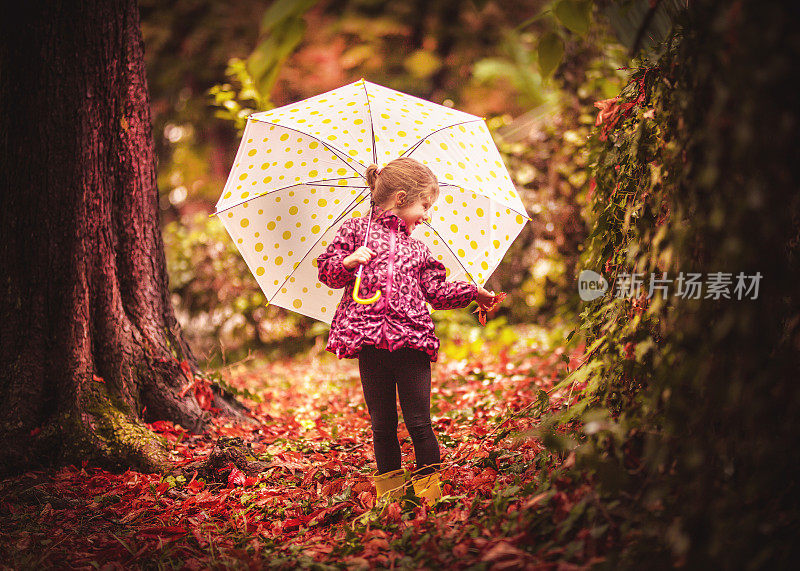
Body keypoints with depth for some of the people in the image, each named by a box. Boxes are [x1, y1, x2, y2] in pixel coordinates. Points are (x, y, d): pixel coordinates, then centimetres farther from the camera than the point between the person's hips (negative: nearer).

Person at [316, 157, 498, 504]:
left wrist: (471, 293, 9)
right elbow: (327, 271, 6)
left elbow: (437, 291, 18)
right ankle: (389, 486, 18)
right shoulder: (355, 231, 9)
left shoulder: (418, 250, 19)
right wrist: (349, 262, -12)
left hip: (412, 340, 2)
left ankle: (428, 487, 9)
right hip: (369, 340, -2)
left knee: (419, 422, 0)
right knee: (382, 424, 7)